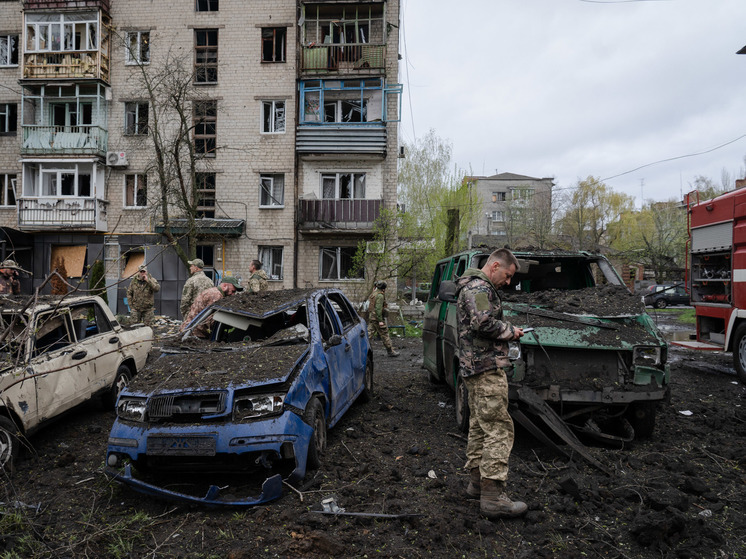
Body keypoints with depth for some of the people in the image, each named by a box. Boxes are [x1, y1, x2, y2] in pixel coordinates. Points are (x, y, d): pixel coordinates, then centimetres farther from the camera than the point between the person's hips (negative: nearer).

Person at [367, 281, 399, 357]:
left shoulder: (373, 294, 14)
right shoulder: (380, 295, -15)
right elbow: (378, 308, -22)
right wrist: (380, 320, -22)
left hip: (371, 317, 9)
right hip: (377, 318, -9)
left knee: (369, 334, 7)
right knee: (385, 334, 0)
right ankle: (391, 351, 8)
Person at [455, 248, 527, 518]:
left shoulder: (473, 287, 22)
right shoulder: (479, 288, -12)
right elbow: (483, 322, -25)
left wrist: (506, 332, 14)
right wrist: (510, 331, -10)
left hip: (474, 368, 11)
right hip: (488, 367, -11)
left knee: (479, 426, 16)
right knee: (498, 429, -10)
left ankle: (477, 481, 26)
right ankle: (492, 496, -9)